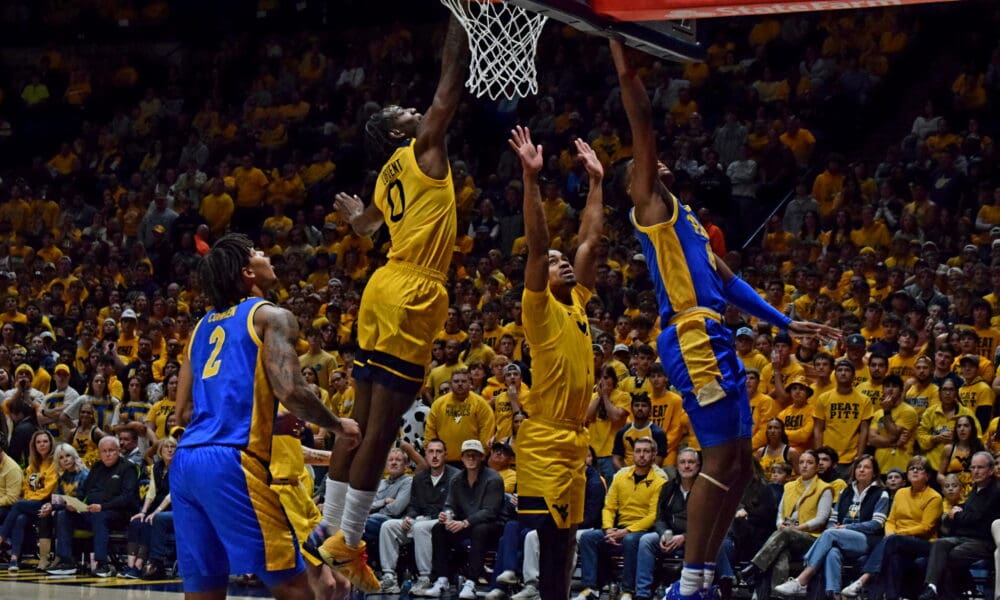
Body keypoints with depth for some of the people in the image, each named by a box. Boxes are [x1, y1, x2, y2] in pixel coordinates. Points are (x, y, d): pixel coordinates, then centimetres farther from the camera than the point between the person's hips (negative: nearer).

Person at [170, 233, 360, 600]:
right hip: (232, 463, -7)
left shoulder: (203, 326, 24)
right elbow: (290, 392, -12)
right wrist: (337, 426, 6)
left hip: (185, 463, 7)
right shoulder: (270, 317, 3)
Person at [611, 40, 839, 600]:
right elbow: (643, 128, -10)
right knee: (721, 457, -12)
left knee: (740, 463, 9)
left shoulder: (686, 218, 26)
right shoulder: (651, 203, 1)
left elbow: (727, 280, 30)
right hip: (693, 339, -10)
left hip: (716, 340, 10)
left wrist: (786, 323, 29)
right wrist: (625, 65, -14)